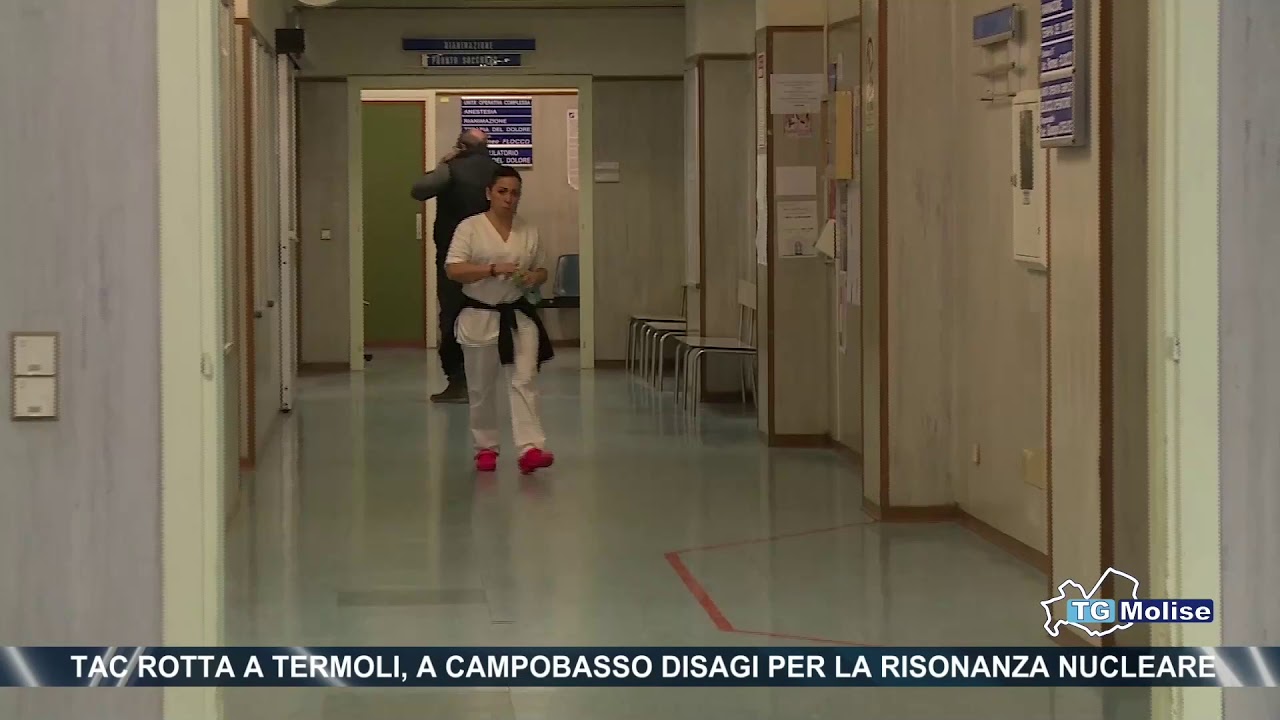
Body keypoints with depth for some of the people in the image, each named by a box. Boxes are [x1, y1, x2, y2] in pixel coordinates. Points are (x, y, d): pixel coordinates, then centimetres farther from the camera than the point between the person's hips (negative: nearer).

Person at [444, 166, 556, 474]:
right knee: (481, 388, 8)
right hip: (480, 318, -2)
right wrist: (493, 269, -25)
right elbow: (453, 270, -15)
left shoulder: (529, 231, 5)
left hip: (519, 317, 2)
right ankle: (486, 448, 24)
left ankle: (530, 449, -17)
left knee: (523, 381, -10)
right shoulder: (470, 227, -7)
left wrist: (534, 278, -10)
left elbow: (541, 270, 14)